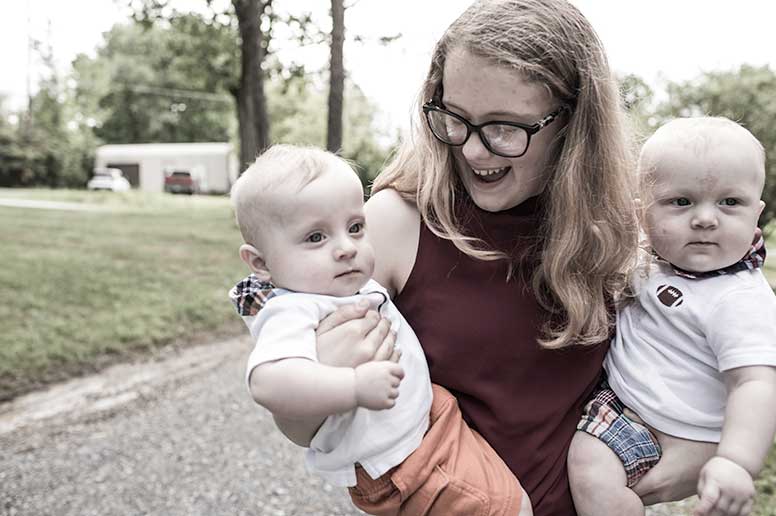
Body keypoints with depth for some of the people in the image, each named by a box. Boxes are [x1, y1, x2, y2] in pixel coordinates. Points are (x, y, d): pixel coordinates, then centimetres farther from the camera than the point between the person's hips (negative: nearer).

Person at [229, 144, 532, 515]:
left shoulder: (350, 284, 1)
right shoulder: (294, 314, -31)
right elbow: (267, 383, -50)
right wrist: (356, 385, -54)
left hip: (423, 412, 10)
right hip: (394, 460, -10)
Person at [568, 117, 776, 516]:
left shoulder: (742, 300, -24)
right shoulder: (656, 261, -1)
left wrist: (737, 463, -44)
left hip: (660, 430, -8)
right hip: (616, 391, 8)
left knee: (593, 472, -27)